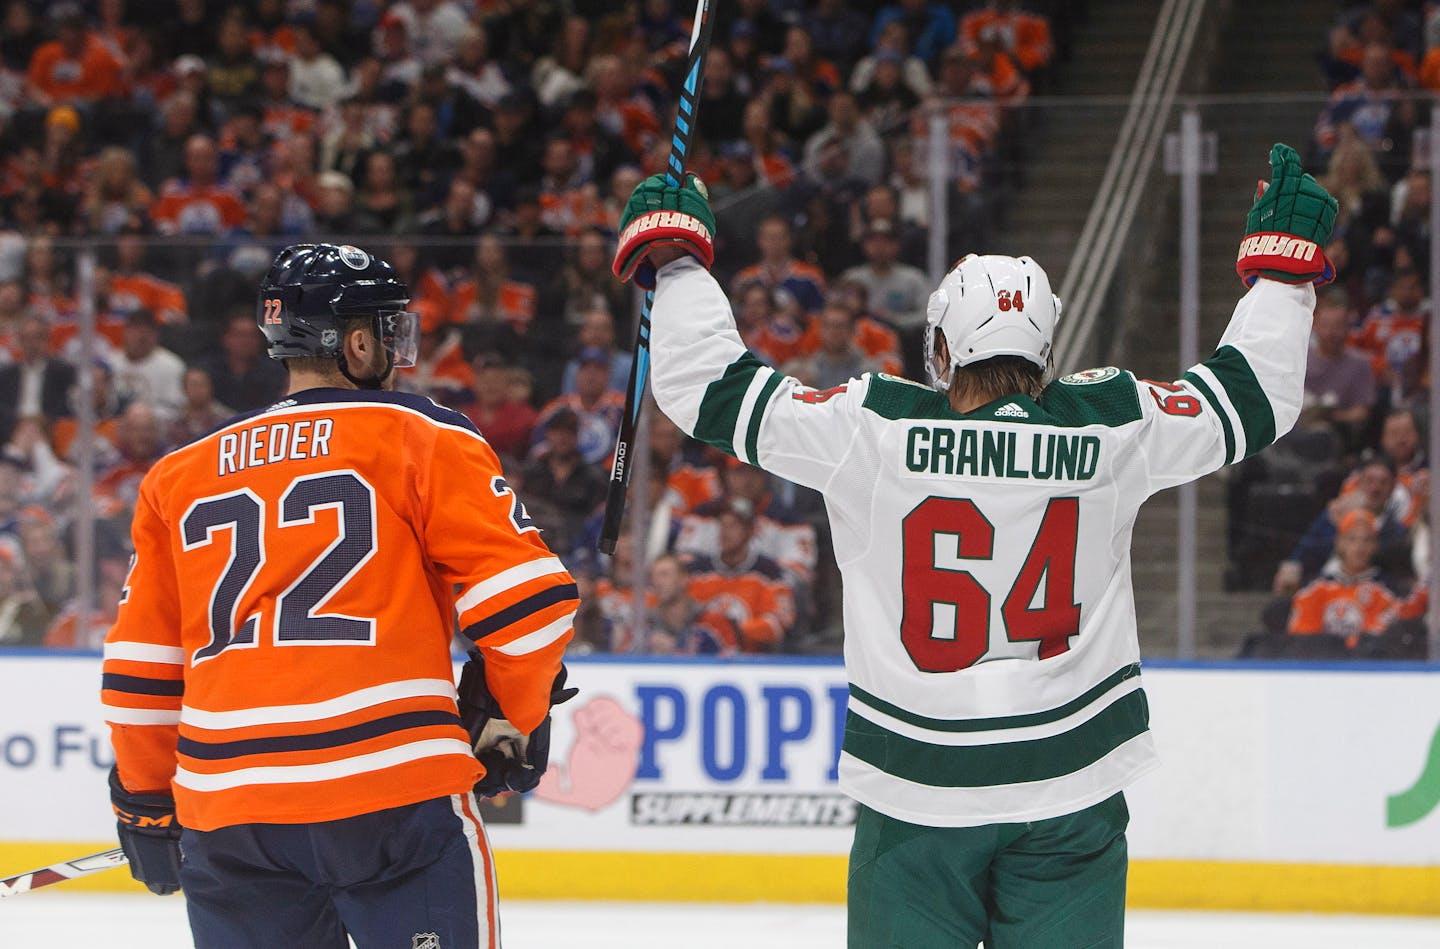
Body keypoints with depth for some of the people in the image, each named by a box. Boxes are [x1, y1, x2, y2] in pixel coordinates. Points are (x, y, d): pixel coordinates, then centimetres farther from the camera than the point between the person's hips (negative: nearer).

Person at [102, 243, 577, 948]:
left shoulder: (178, 476, 16)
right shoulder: (422, 438, 4)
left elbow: (140, 669, 17)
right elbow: (526, 599, -3)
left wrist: (146, 802, 28)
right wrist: (515, 718, 13)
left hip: (223, 811, 4)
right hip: (398, 787, -4)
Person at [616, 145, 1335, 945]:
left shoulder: (871, 428, -9)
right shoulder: (1109, 429, -4)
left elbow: (711, 387, -3)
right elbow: (1255, 396, 9)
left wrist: (676, 254, 11)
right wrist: (1285, 262, 23)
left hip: (917, 792, -1)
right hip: (1071, 788, 1)